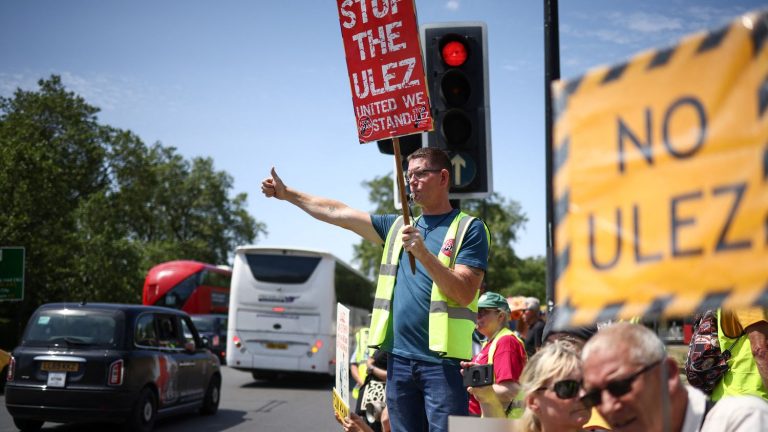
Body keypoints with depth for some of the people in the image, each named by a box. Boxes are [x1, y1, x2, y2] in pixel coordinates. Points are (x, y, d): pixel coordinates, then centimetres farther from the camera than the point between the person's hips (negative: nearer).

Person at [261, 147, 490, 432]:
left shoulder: (469, 228, -1)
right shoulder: (398, 226, 17)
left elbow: (464, 294, -12)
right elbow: (337, 213, 21)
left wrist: (423, 253, -21)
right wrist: (286, 193, 21)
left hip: (443, 361, -6)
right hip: (399, 358, 6)